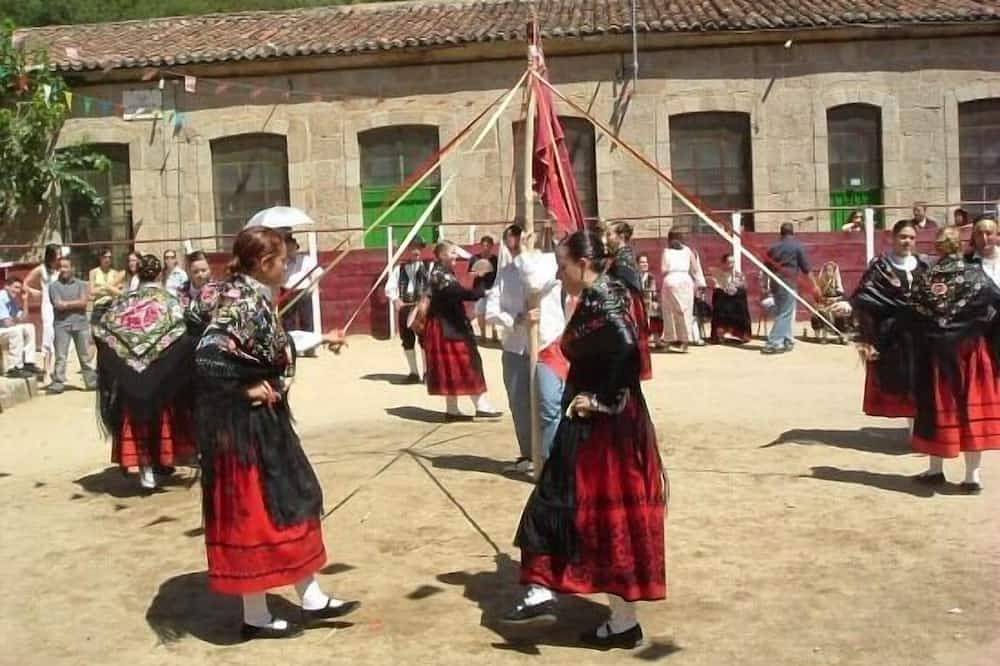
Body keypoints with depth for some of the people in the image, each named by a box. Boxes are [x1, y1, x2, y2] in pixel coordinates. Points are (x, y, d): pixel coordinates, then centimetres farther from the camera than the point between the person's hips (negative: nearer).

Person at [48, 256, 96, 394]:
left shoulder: (81, 284, 8)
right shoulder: (54, 286, 4)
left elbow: (83, 302, -5)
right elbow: (58, 305, -8)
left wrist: (66, 303, -6)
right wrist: (75, 304, -4)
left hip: (81, 324, 1)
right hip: (62, 324, -1)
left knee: (85, 356, 7)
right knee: (60, 356, -3)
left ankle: (92, 382, 12)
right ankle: (58, 383, -2)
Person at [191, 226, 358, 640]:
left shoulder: (251, 298, 8)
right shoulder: (244, 304, -21)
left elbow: (270, 346, 20)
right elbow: (208, 359, -30)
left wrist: (320, 339, 28)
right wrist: (247, 390, -18)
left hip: (262, 420, 10)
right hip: (242, 423, -10)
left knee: (291, 498, 16)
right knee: (252, 511, 2)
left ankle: (311, 598, 27)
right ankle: (256, 617, 17)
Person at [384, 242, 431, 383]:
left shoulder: (429, 267, 6)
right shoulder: (399, 268, 14)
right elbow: (390, 287, 6)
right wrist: (396, 300, -12)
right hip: (404, 307, 3)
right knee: (407, 340, 6)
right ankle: (414, 372, 17)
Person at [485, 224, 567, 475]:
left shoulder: (550, 260, -2)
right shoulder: (505, 272, 11)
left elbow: (536, 282, -24)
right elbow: (491, 312, 1)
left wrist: (523, 252, -12)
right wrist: (518, 320, -17)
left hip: (548, 348, -5)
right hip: (515, 350, 5)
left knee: (550, 407, -14)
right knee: (520, 408, 13)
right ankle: (528, 456, 30)